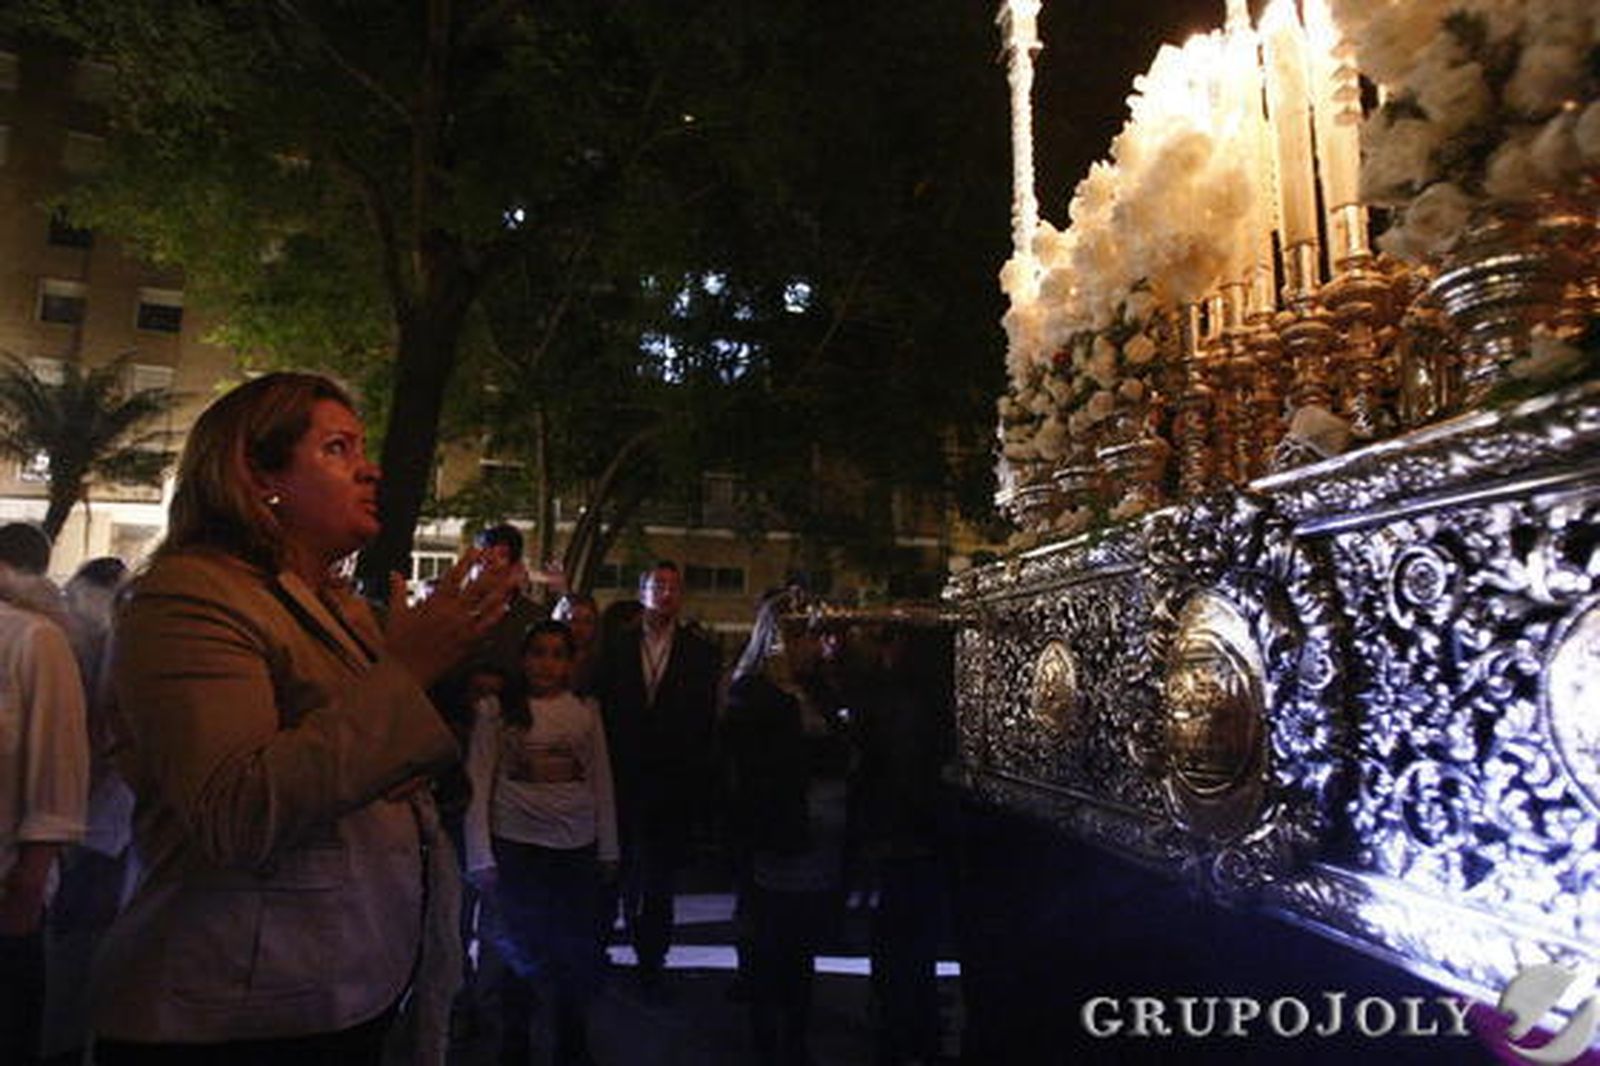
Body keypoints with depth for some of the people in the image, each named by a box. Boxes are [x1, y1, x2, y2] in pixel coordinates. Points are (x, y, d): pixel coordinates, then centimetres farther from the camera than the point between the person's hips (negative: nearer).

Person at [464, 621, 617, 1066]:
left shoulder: (586, 709, 2)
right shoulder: (496, 708, -4)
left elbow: (602, 782, 5)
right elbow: (479, 783, -4)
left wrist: (609, 849, 5)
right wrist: (481, 857, -7)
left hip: (578, 846, 2)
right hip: (516, 845, -2)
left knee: (576, 950, 10)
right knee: (520, 950, 9)